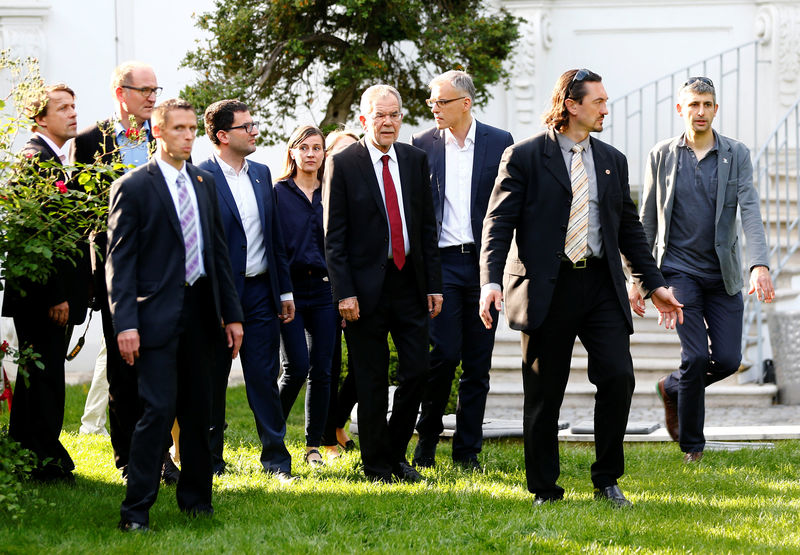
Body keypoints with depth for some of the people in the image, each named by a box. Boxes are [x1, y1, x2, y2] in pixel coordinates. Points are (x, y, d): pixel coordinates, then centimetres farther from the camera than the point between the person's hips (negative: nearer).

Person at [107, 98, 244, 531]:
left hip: (200, 311, 6)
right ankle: (136, 509, -8)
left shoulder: (204, 183, 14)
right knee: (159, 409, -12)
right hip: (158, 313, -6)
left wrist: (231, 313, 13)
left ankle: (196, 498, 23)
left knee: (198, 410, 11)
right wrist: (125, 322, -16)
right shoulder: (133, 187, -5)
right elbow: (120, 260, -8)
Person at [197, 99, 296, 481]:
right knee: (213, 381, 7)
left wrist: (285, 291, 14)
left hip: (260, 290, 5)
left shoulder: (261, 174, 12)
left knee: (264, 378, 5)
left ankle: (276, 459, 10)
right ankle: (210, 460, 17)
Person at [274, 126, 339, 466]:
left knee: (321, 371, 1)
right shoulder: (278, 194, 1)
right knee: (297, 368, -11)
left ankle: (314, 446, 10)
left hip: (324, 290, 3)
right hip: (289, 291, -3)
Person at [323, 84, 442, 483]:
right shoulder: (343, 165, -4)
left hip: (410, 282, 4)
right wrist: (344, 292, -12)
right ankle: (377, 465, 13)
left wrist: (434, 283, 6)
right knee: (372, 382, 2)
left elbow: (427, 226, 11)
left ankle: (396, 454, 19)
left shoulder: (415, 160, 8)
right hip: (367, 286, -4)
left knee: (417, 372, 2)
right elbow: (333, 236, -5)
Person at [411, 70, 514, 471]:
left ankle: (467, 450, 12)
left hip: (484, 262, 1)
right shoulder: (422, 145, 4)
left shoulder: (500, 143, 3)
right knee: (445, 353, -9)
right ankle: (427, 436, 10)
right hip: (441, 262, -1)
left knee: (478, 363, 4)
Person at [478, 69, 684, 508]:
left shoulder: (612, 161, 15)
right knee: (543, 394, 2)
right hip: (546, 289, -4)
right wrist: (491, 282, -17)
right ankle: (544, 489, 14)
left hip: (601, 286, 4)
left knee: (618, 377, -8)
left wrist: (654, 284, 16)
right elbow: (498, 224, -4)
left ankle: (607, 480, 7)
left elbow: (629, 228, 21)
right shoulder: (524, 157, -1)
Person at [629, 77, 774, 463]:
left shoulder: (736, 155, 1)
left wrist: (760, 264, -25)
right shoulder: (661, 155, 2)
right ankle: (691, 445, 5)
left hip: (723, 272, 2)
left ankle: (672, 388, 26)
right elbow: (647, 220, 8)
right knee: (696, 356, -11)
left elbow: (750, 211, -10)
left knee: (728, 359, -4)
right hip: (679, 268, -2)